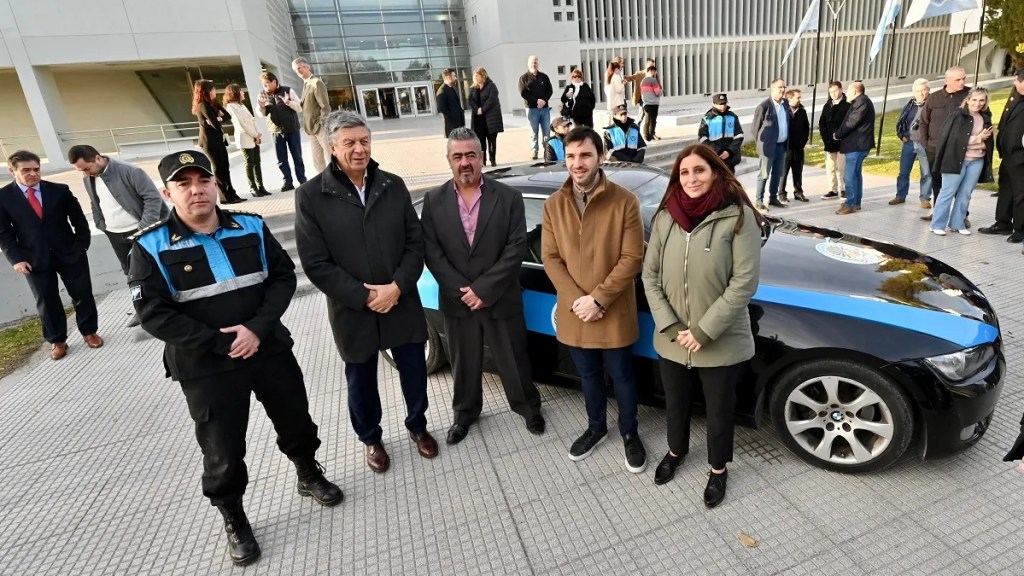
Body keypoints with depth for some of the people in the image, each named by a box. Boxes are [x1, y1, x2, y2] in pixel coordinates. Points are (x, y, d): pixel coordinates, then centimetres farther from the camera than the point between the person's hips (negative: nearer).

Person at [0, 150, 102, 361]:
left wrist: (81, 245, 0)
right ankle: (57, 341, 23)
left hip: (69, 254, 1)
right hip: (35, 260, 0)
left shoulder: (59, 190, -1)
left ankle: (89, 332, 27)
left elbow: (78, 219, 6)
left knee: (82, 295, 9)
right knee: (46, 302, 9)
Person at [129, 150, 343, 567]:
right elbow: (154, 314, -13)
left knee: (296, 422, 19)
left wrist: (258, 328, -16)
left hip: (270, 349, 3)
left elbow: (283, 277, -3)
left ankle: (309, 476, 47)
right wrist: (221, 343, -18)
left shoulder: (251, 228, -2)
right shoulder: (151, 247, -9)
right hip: (205, 368, -2)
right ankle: (233, 520, 36)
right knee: (223, 453, 10)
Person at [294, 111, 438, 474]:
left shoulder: (394, 186, 1)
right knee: (361, 382, 16)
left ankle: (417, 426, 42)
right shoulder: (311, 196, -8)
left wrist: (397, 286, -14)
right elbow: (316, 264, -11)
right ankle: (371, 439, 41)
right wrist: (364, 297, -16)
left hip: (403, 304, 2)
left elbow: (415, 242, 0)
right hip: (352, 312, -2)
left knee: (414, 372, 15)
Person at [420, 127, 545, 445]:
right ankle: (465, 412, 41)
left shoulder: (509, 197, -6)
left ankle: (528, 406, 39)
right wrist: (462, 291, -14)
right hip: (457, 303, 2)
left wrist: (484, 289, -17)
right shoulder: (434, 201, -1)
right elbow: (431, 253, -5)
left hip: (501, 300, -1)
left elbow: (516, 249, -11)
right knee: (463, 364, 18)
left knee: (514, 361, 13)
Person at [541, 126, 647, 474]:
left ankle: (629, 433, 38)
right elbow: (550, 257, -1)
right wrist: (576, 299, -12)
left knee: (621, 376, 14)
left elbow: (632, 258, -12)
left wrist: (598, 299, -18)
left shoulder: (624, 201, -11)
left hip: (614, 313, -3)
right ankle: (596, 428, 44)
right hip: (574, 313, 3)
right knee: (589, 376, 21)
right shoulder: (553, 205, 0)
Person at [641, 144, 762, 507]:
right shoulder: (665, 217, -2)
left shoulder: (738, 216, -13)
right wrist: (670, 327, -10)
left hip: (722, 344, -3)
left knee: (719, 411, 17)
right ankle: (676, 451, 52)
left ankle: (718, 469, 44)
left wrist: (703, 331, -17)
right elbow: (650, 276, 0)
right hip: (671, 341, 3)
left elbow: (744, 283, -16)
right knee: (675, 405, 23)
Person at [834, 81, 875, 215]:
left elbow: (851, 123, -19)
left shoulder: (862, 102, -16)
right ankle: (856, 203, 22)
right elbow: (850, 121, 16)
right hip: (857, 144, 11)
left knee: (849, 176, -9)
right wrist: (840, 134, 3)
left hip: (856, 145, -11)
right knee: (856, 174, 15)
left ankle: (851, 204, -6)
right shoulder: (860, 102, 17)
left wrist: (837, 135, -7)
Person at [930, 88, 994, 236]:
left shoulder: (986, 118, 13)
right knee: (948, 192, -3)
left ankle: (958, 224, 14)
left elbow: (988, 141, 21)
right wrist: (978, 138, -10)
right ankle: (937, 225, 1)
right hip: (956, 159, -5)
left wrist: (983, 143, 2)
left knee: (965, 194, 7)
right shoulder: (957, 116, -6)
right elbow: (953, 139, -11)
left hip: (977, 161, 6)